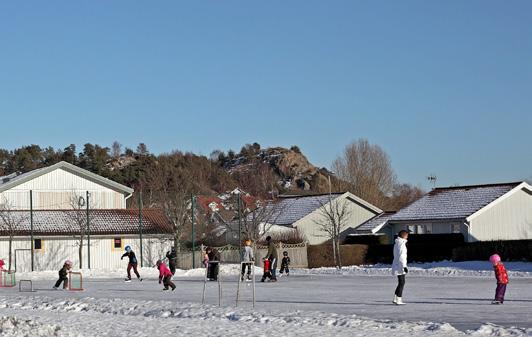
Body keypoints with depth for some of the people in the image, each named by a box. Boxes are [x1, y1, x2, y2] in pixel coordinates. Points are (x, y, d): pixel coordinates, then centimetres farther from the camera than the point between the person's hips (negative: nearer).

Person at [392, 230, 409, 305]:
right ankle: (398, 300, -4)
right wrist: (404, 266, -22)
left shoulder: (397, 243, 15)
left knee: (401, 282, 15)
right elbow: (401, 256, -21)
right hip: (400, 266, -10)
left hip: (396, 265, 10)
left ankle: (395, 299, 17)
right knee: (401, 283, -5)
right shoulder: (401, 244, -15)